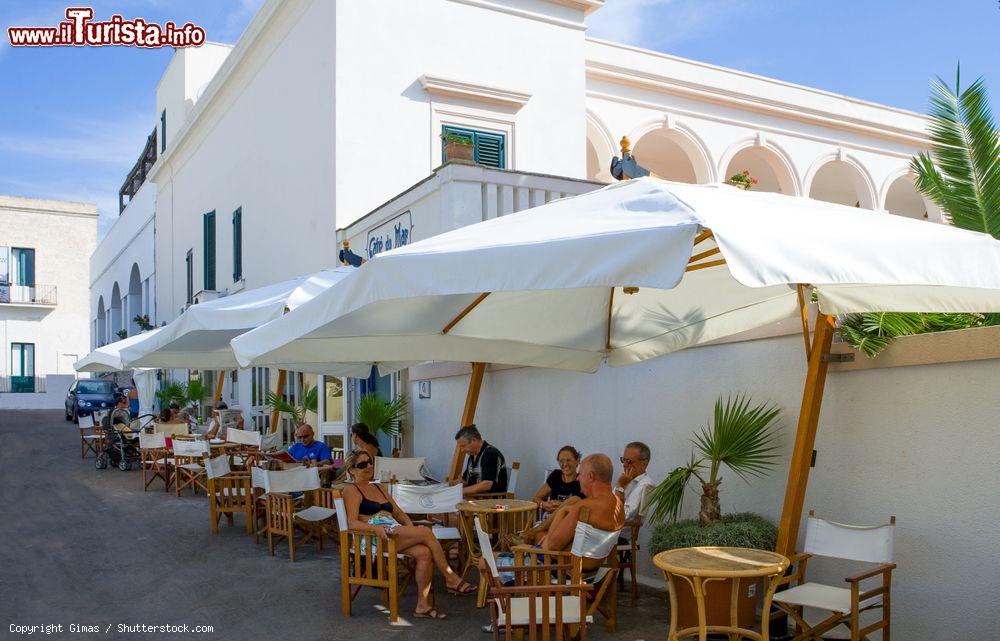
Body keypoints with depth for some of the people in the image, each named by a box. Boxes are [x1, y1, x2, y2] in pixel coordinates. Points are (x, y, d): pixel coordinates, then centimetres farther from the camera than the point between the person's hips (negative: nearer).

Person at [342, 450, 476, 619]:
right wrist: (375, 528, -26)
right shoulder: (351, 489, 5)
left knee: (424, 552, -24)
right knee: (426, 533, -24)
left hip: (396, 532, 7)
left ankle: (422, 605, -20)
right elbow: (352, 523, -8)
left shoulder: (378, 487, 28)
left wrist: (411, 528, 3)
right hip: (374, 536, -7)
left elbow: (399, 513, 23)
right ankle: (451, 579, -13)